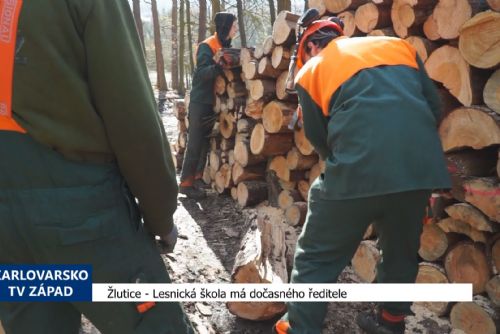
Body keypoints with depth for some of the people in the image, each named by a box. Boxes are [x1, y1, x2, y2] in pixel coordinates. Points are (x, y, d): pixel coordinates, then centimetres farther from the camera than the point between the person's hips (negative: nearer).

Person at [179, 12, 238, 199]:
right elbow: (202, 72, -24)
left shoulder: (226, 46, 12)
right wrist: (219, 66, -41)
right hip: (200, 101, -8)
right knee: (195, 143, -7)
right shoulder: (206, 46, -12)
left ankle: (199, 176, 21)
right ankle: (186, 183, -2)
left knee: (207, 142, 11)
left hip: (214, 101, 8)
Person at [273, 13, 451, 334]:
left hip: (360, 170, -4)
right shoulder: (399, 45, 24)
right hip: (421, 165, 5)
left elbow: (318, 138, 18)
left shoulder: (311, 70, 16)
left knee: (317, 257, 12)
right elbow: (435, 106, 20)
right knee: (402, 250, 26)